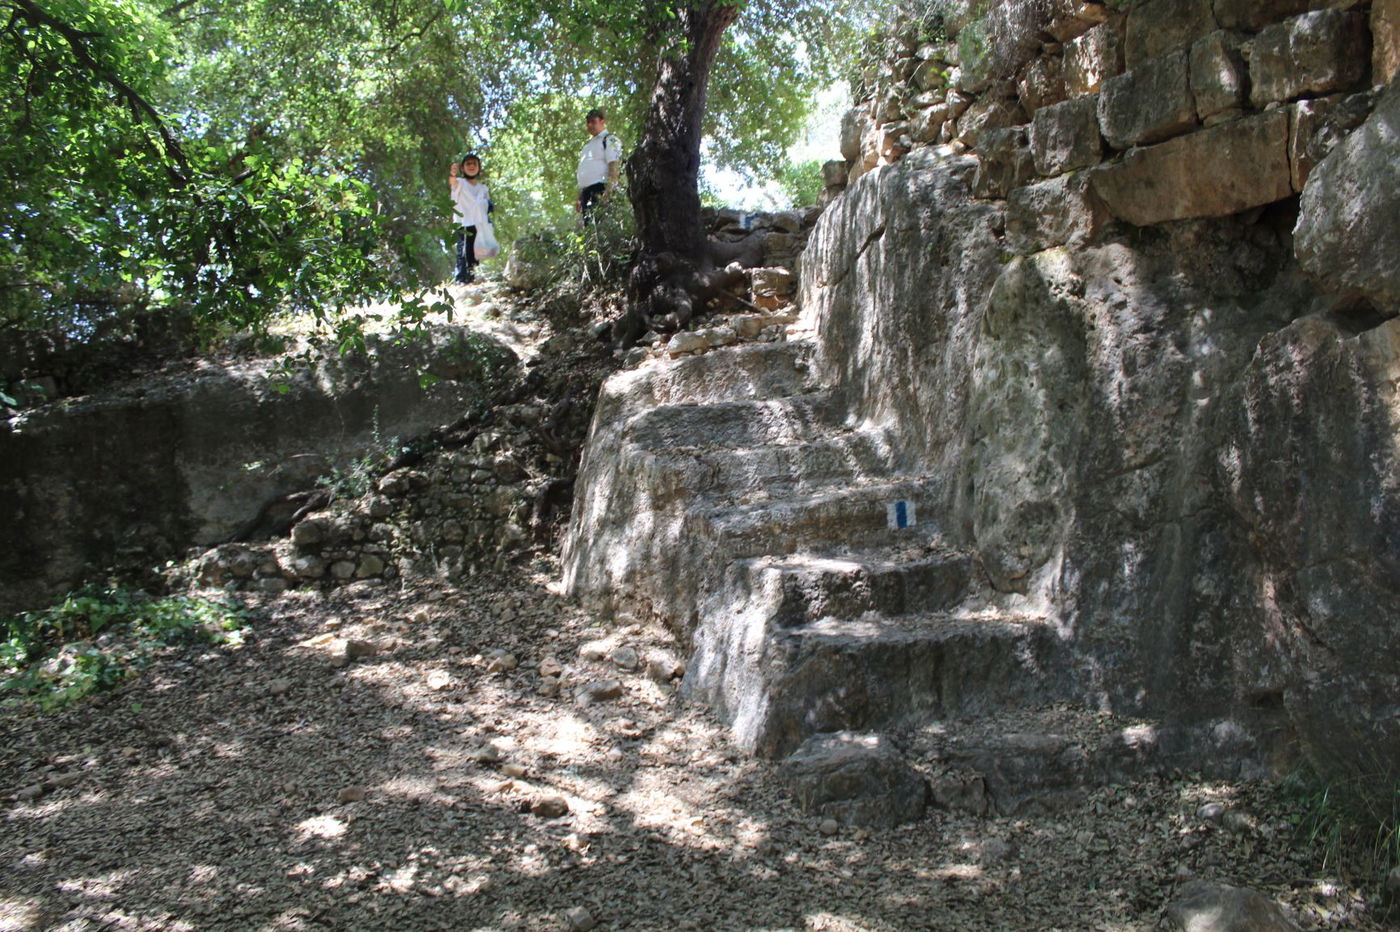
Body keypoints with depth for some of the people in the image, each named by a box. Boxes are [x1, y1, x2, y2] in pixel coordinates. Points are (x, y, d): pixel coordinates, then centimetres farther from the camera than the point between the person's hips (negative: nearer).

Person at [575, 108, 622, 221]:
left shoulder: (609, 140, 1)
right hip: (586, 191, 8)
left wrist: (608, 192, -24)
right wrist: (579, 199, 21)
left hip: (600, 190, -8)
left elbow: (614, 167, -12)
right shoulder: (588, 144, 27)